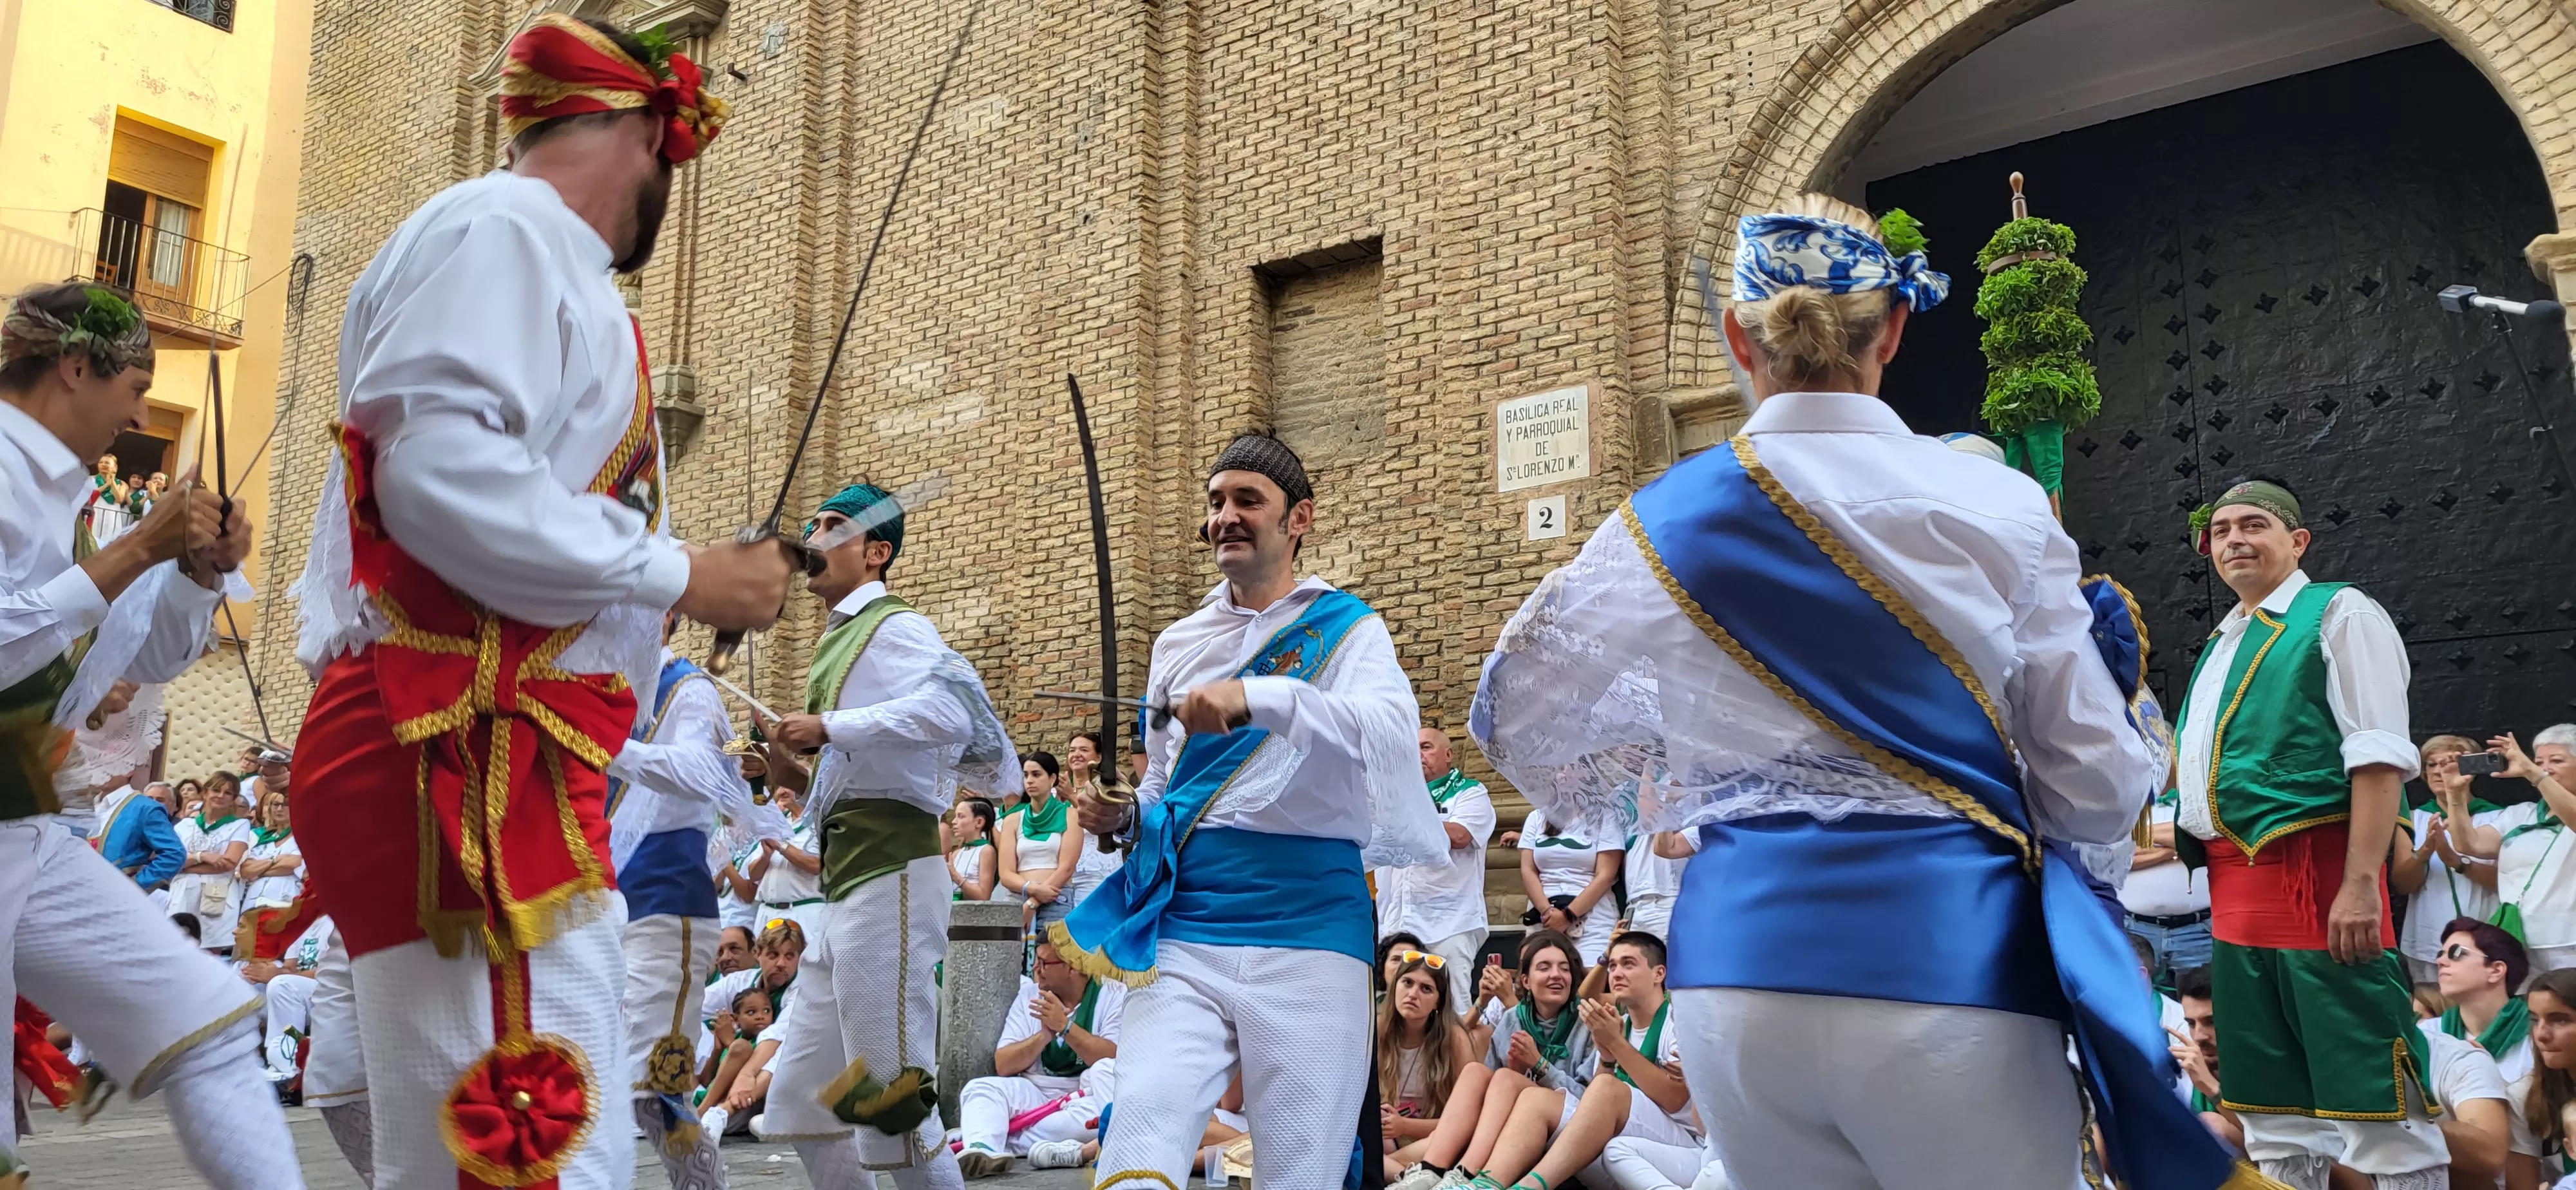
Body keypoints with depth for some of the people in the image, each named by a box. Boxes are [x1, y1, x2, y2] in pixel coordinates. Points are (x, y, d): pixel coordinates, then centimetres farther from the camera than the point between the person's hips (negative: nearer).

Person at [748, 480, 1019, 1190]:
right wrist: (802, 781, 14)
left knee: (892, 1107, -7)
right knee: (801, 1103, 12)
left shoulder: (894, 627, -5)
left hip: (888, 876, -10)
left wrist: (830, 728, -18)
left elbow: (951, 709, -26)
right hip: (846, 884, 10)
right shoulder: (840, 643, 24)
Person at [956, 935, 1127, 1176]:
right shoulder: (1029, 995, 6)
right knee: (979, 1087, -20)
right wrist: (1044, 1036, -18)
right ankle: (982, 1150, -52)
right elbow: (1003, 1066, -1)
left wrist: (1065, 1026, -23)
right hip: (1035, 1095, 3)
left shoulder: (1114, 994, -3)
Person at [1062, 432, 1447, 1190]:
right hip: (1181, 933, 3)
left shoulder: (1344, 628, 3)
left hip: (1307, 934, -3)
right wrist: (1122, 815, 5)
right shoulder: (1179, 645, 16)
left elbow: (1391, 729, -19)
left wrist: (1260, 695, -33)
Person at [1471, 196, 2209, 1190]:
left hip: (1740, 964, 3)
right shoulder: (1994, 508, -3)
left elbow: (1514, 717, 14)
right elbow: (2097, 796, 1)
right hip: (1948, 956, -2)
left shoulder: (1667, 516, 2)